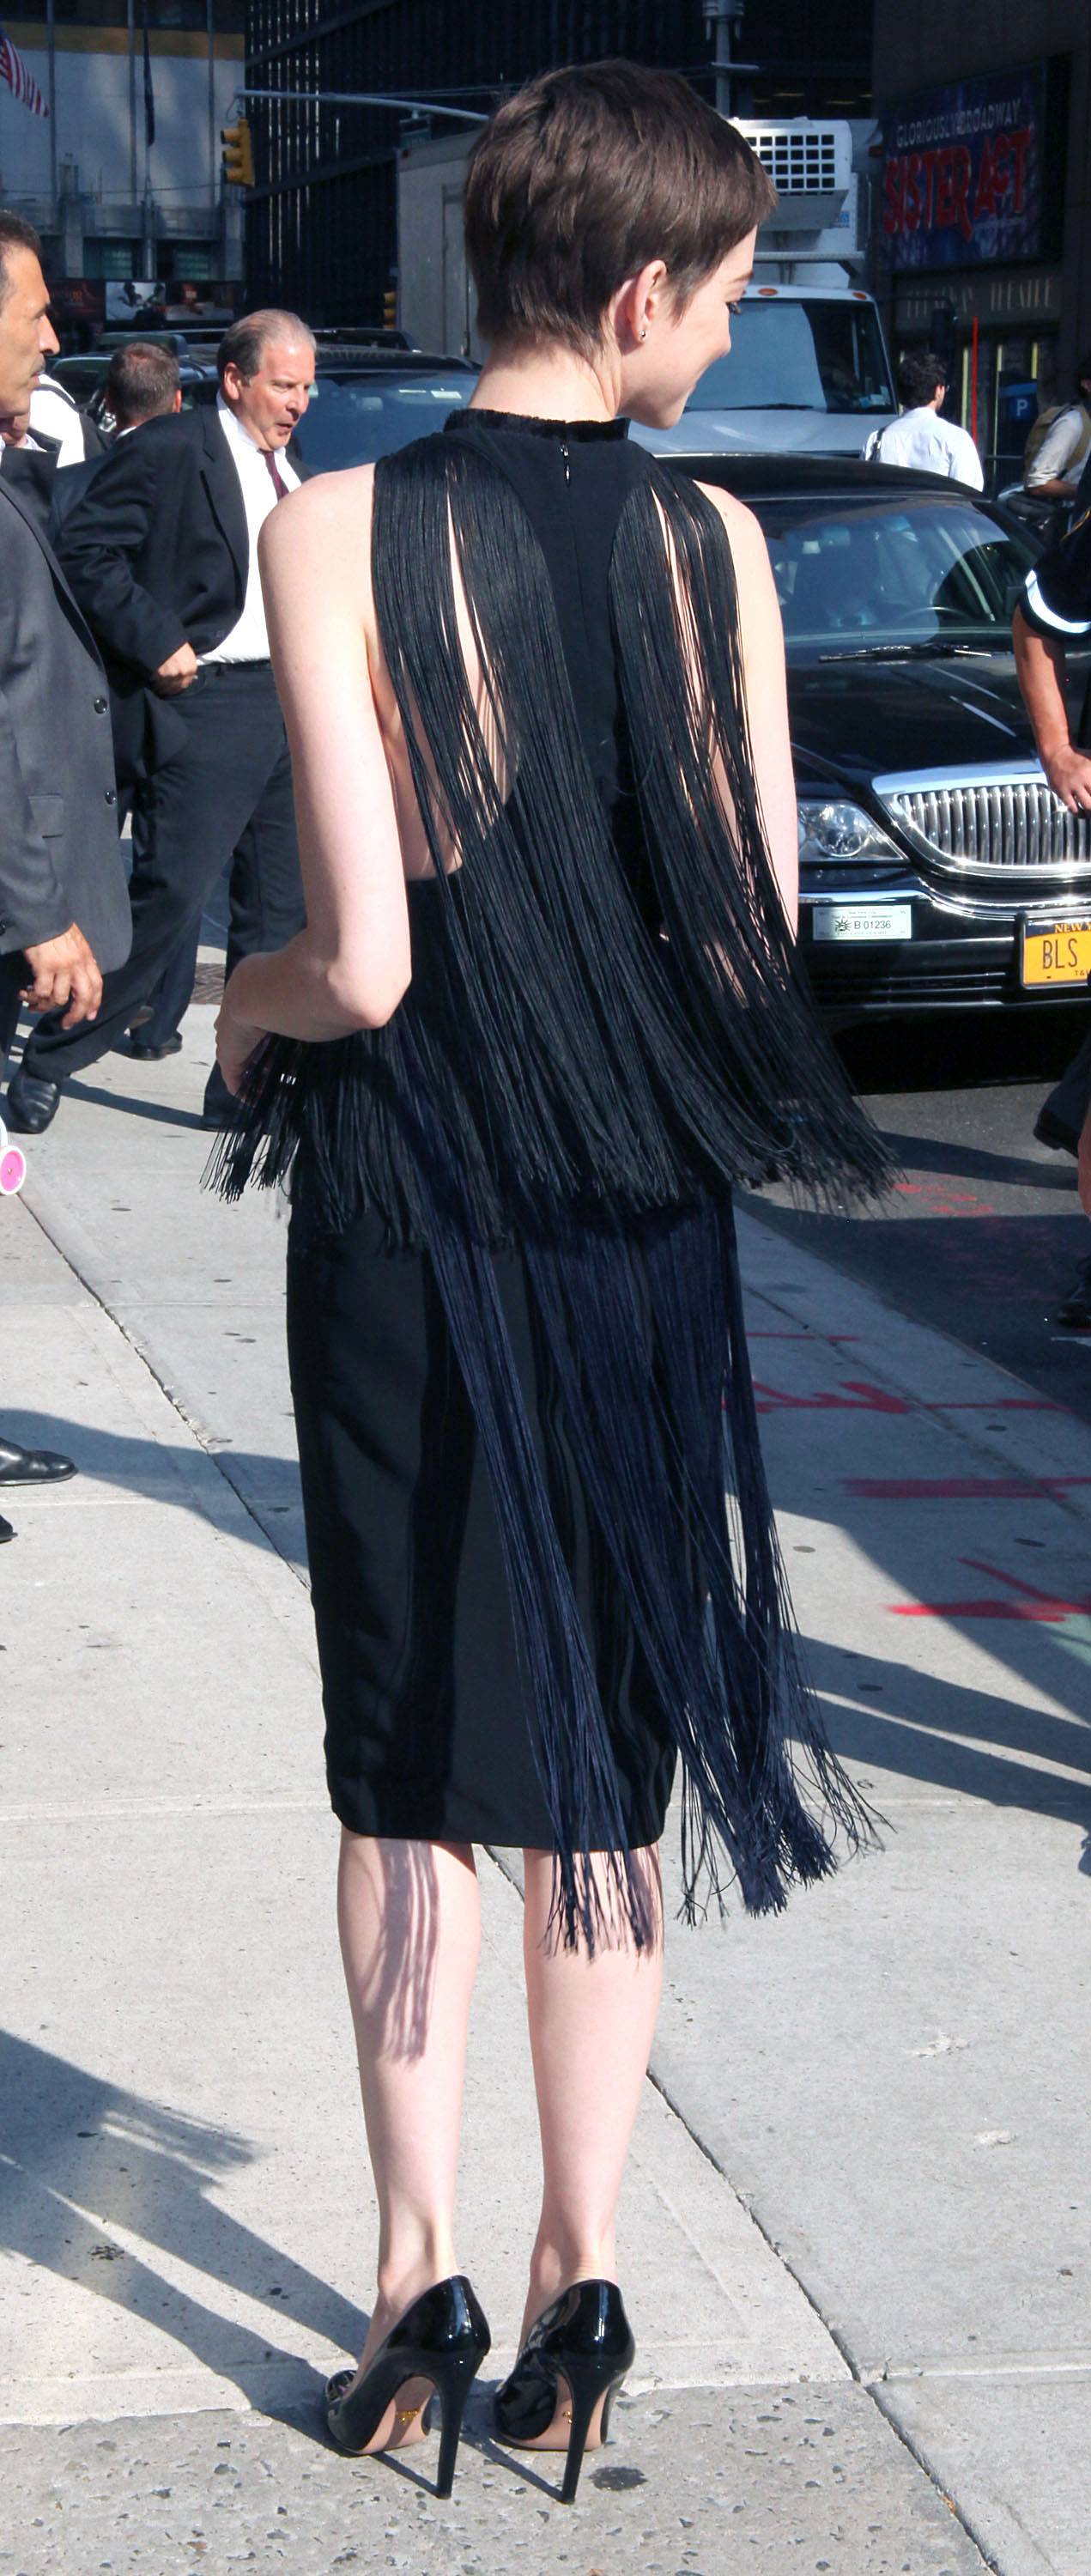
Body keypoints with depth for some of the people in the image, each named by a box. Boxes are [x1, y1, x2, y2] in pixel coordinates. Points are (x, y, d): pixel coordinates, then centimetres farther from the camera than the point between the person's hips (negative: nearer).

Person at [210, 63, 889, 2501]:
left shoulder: (339, 535, -12)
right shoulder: (716, 543, -6)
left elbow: (364, 960, -18)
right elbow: (759, 939, -4)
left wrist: (246, 997, 4)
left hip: (404, 1213, -2)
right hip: (651, 1226, 2)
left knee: (414, 1777, 11)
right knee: (613, 1778, 12)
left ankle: (421, 2286, 17)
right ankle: (580, 2290, 20)